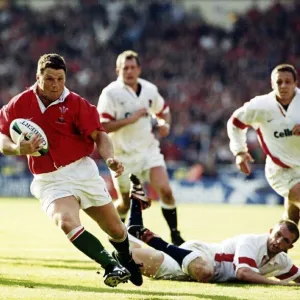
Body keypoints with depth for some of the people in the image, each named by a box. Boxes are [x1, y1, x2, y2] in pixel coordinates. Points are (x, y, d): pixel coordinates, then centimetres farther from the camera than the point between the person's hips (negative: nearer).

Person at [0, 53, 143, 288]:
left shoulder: (75, 103, -6)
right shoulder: (19, 105, -3)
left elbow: (99, 136, -8)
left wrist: (110, 158, -28)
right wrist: (19, 148, -21)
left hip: (82, 170, 1)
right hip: (49, 181, -1)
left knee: (116, 230, 9)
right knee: (66, 222, -32)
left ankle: (127, 262, 42)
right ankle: (111, 266, -30)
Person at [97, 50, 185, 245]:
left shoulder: (149, 89, 3)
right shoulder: (111, 93, -13)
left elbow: (163, 111, 21)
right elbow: (103, 127, -19)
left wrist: (165, 124, -1)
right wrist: (129, 119, -25)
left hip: (149, 149, 3)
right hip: (124, 155, -3)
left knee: (165, 190, -14)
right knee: (126, 202, 8)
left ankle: (175, 235, -2)